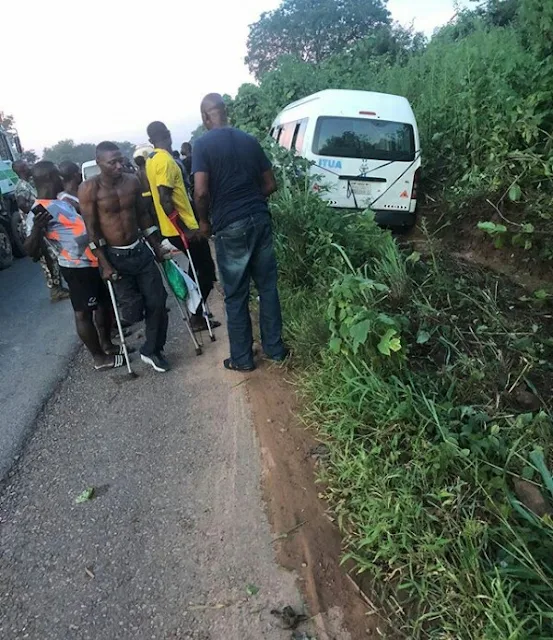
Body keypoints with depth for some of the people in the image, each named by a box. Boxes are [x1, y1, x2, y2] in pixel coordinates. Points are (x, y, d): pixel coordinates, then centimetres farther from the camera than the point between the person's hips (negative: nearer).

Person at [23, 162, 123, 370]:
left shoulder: (62, 200, 10)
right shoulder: (39, 212, -16)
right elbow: (31, 250, -21)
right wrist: (36, 229, -37)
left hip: (93, 262, 9)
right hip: (77, 268, -9)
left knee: (104, 303, 18)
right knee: (84, 312, 4)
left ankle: (107, 344, 35)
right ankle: (100, 358, 16)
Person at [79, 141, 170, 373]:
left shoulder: (132, 181, 1)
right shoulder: (89, 188, -12)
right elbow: (91, 228, -12)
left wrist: (157, 246, 12)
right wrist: (105, 264, -16)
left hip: (141, 250, 5)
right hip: (115, 257, -4)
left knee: (157, 302, 3)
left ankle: (152, 351, 22)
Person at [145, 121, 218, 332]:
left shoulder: (151, 160, 12)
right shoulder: (165, 160, -17)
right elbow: (165, 200, -25)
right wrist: (186, 229, -22)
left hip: (171, 229, 9)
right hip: (182, 228, -9)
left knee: (198, 268, 20)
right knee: (206, 269, 2)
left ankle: (196, 311, 27)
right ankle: (197, 316, 6)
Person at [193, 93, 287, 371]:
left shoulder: (203, 144, -4)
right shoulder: (249, 140, 11)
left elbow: (201, 192, -14)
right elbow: (270, 185, 12)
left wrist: (204, 221, 3)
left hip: (231, 226, -5)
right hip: (260, 219, 5)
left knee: (236, 295, 5)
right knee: (268, 286, 14)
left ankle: (242, 359, 16)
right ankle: (275, 348, 24)